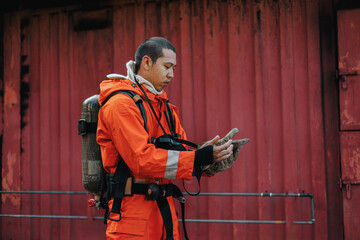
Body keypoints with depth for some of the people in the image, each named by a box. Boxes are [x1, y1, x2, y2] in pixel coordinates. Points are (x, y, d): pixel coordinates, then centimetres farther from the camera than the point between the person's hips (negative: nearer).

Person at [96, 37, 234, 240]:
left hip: (164, 207, 8)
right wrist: (199, 158, -24)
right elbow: (141, 159, -22)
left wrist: (207, 155, -9)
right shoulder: (121, 104, -12)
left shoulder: (164, 107, 17)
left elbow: (180, 152, 12)